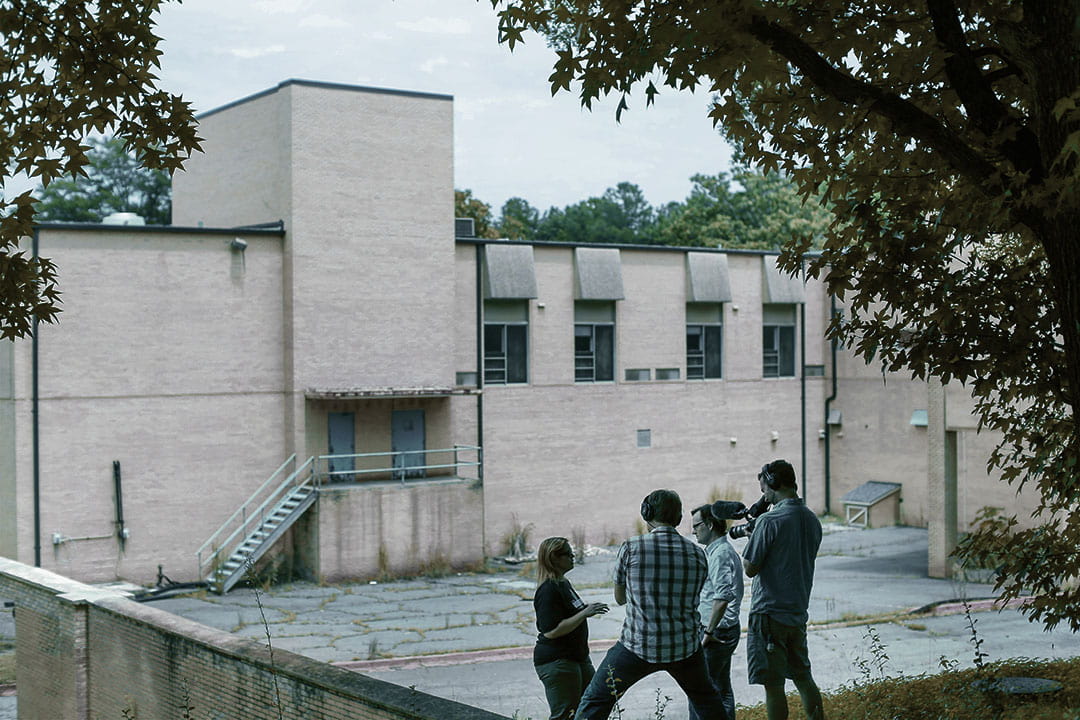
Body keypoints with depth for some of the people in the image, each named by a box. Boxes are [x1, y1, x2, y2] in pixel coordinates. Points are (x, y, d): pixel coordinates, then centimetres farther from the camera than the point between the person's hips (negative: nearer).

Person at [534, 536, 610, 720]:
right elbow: (551, 631, -25)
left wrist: (588, 609, 10)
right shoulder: (548, 590, -19)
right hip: (555, 662, -10)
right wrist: (584, 613, -24)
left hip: (578, 656, 10)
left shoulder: (564, 583, 12)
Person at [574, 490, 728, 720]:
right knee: (706, 699, 27)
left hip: (638, 646, -3)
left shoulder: (631, 548, -8)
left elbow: (620, 598, 6)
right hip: (684, 647, 3)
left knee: (594, 702, 7)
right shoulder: (696, 553, 0)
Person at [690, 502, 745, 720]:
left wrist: (709, 631, -22)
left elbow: (722, 596, -27)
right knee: (722, 688, 15)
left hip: (717, 631, -10)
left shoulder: (720, 553, -17)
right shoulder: (725, 550, 16)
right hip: (727, 630, 10)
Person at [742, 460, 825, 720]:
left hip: (770, 614, -8)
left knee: (773, 684, -1)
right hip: (799, 612, 8)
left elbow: (750, 568, -13)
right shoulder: (812, 520, 7)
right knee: (803, 677, 17)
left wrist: (750, 539, 5)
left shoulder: (769, 521, -17)